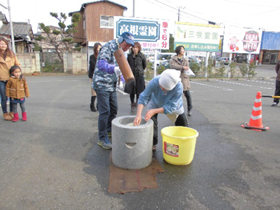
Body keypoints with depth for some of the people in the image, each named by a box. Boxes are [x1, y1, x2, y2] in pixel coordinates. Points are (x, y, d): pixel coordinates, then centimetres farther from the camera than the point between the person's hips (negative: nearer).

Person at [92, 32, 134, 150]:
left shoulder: (119, 51, 13)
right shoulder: (108, 47, -16)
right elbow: (101, 64, -31)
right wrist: (114, 69, -46)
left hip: (112, 86, 9)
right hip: (102, 85, -9)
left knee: (114, 109, 15)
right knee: (104, 112, -7)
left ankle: (109, 130, 35)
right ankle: (102, 139, 5)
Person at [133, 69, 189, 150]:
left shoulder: (179, 88, -41)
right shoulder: (155, 81, -41)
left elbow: (170, 107, -37)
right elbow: (143, 97, -36)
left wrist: (154, 111, -48)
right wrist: (138, 115, -47)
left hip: (174, 105, 0)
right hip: (155, 102, 0)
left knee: (183, 124, 4)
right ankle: (152, 144, 11)